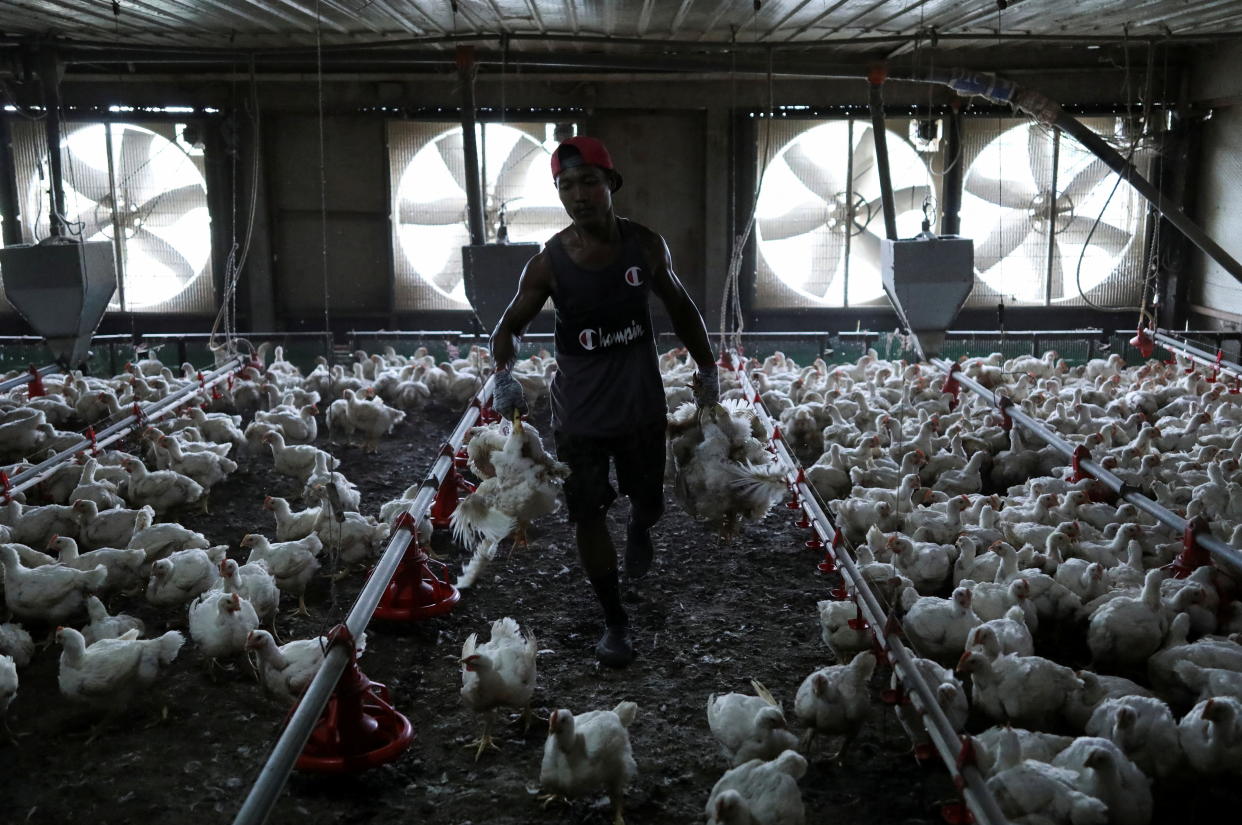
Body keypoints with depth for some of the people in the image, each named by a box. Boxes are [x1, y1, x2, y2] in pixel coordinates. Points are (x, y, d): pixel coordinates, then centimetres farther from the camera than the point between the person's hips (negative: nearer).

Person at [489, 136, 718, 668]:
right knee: (588, 518, 1)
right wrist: (504, 374, -22)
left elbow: (680, 308, 9)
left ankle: (639, 530, 56)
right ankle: (614, 623, 19)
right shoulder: (548, 263, -12)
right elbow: (510, 325, -2)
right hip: (579, 414, -1)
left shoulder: (646, 246, -7)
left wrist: (707, 369, 8)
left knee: (649, 502, 16)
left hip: (642, 407, 2)